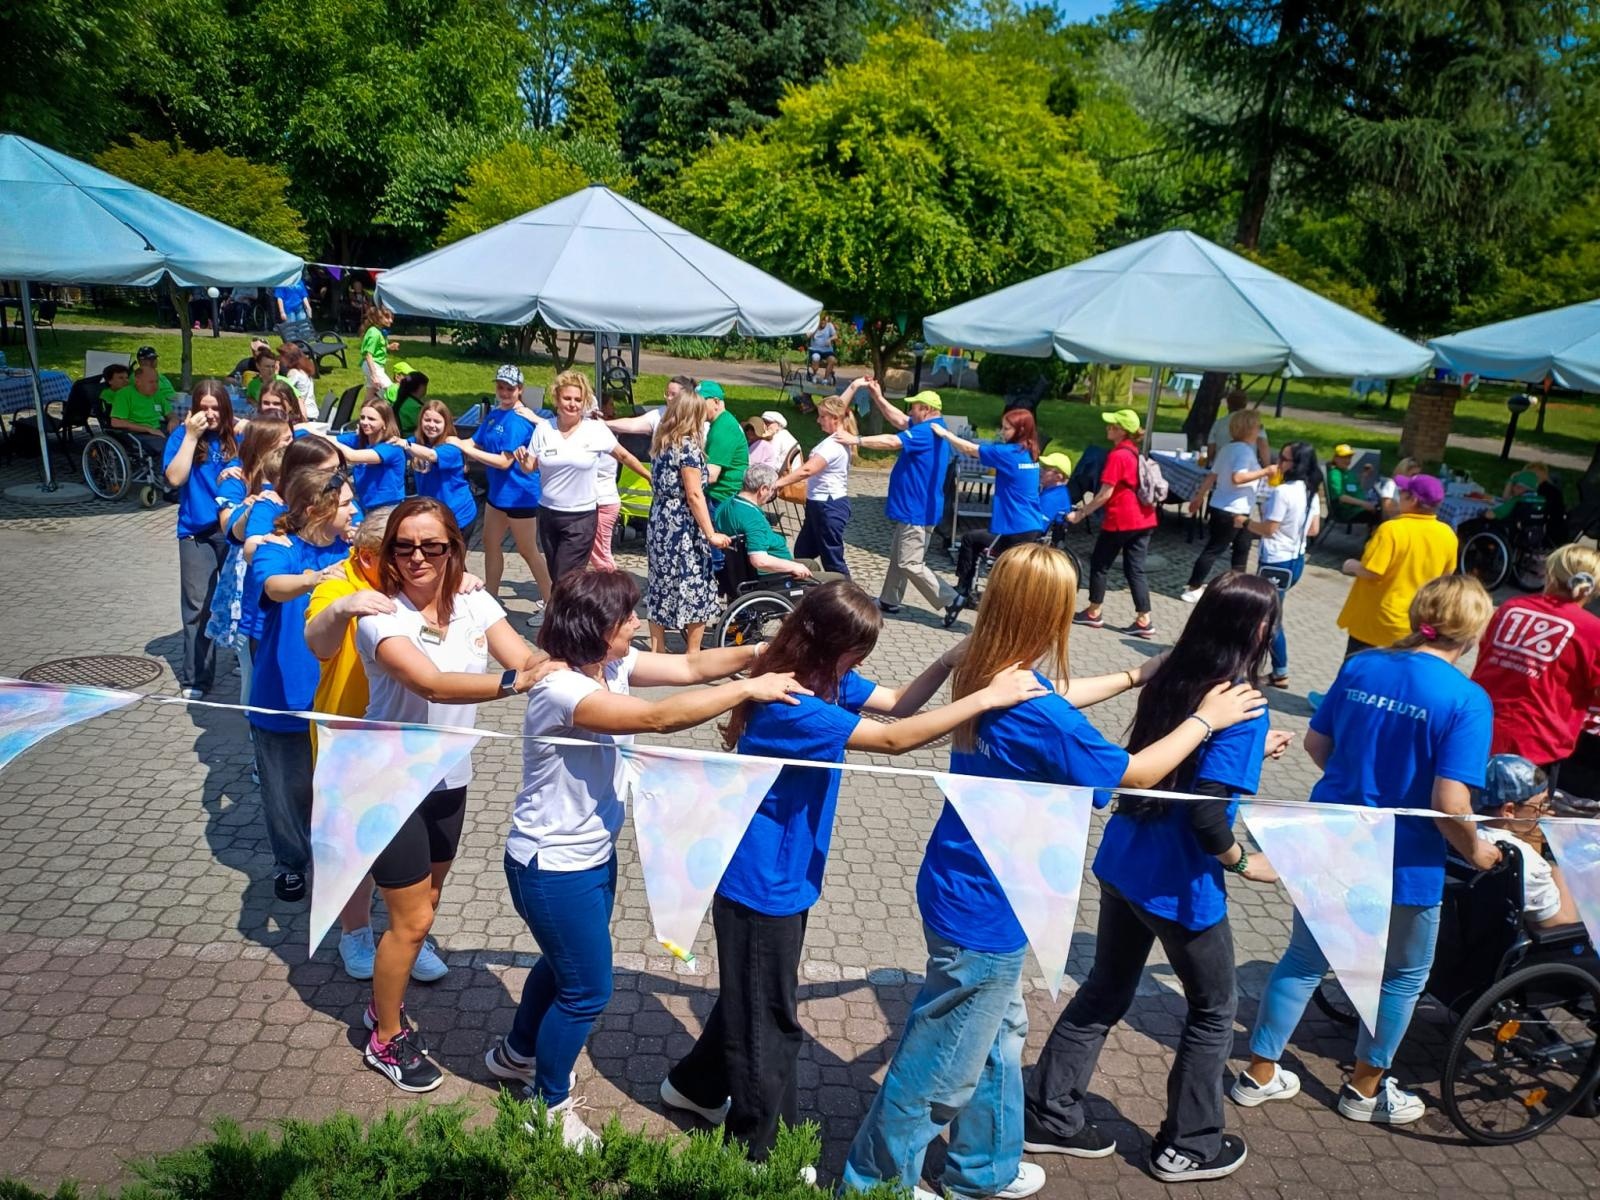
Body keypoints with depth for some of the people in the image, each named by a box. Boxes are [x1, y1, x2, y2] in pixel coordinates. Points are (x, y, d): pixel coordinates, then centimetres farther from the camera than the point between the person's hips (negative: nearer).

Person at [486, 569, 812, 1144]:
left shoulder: (612, 662, -5)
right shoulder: (559, 689, -32)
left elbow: (688, 666, -5)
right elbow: (658, 717, -40)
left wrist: (760, 654, -20)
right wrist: (748, 689, -36)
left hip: (594, 853, 9)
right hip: (553, 867, -9)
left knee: (565, 963, 28)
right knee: (587, 990, 6)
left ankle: (518, 1052, 54)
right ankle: (549, 1107, 30)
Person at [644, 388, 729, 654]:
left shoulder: (661, 443, 10)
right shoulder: (688, 446, -13)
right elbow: (694, 495, -17)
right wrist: (710, 534, -17)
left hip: (659, 523, 8)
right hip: (683, 528, -8)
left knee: (660, 586, 12)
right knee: (695, 589, 3)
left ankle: (657, 650, 19)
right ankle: (693, 655, 9)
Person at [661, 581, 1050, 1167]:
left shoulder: (827, 679, -3)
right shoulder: (789, 705, -31)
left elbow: (898, 702, 2)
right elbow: (895, 738, -34)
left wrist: (952, 661, -14)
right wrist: (987, 697, -32)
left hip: (784, 875, 9)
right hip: (761, 882, -9)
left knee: (752, 998, 26)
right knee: (769, 1020, 9)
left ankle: (696, 1084, 48)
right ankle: (757, 1152, 29)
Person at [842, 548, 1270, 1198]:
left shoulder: (986, 674, -4)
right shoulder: (1036, 716, -30)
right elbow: (1135, 773, -15)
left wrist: (1135, 676, 22)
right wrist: (1205, 718, -2)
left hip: (970, 893, 9)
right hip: (983, 913, -9)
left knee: (1000, 1031, 27)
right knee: (943, 1063, 11)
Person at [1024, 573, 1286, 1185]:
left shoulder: (1171, 678, 0)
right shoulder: (1244, 706, -21)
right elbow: (1207, 813, -26)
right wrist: (1245, 863, -8)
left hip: (1121, 864, 7)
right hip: (1179, 887, -6)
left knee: (1105, 992, 21)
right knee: (1214, 1011, 18)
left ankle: (1050, 1117, 31)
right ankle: (1188, 1146, 33)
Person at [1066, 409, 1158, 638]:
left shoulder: (1116, 456, -15)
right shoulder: (1136, 453, 13)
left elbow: (1105, 493, -18)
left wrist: (1081, 514, -10)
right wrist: (1089, 505, 22)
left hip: (1120, 520, -8)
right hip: (1143, 519, 8)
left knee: (1099, 564, 8)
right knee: (1135, 568, 9)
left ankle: (1094, 613, 18)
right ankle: (1144, 621, 5)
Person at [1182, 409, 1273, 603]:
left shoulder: (1228, 448, 10)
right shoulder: (1245, 450, -17)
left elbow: (1212, 475, 12)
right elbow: (1237, 478, -30)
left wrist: (1199, 496, 17)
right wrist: (1264, 472, -25)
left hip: (1221, 508, 10)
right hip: (1233, 512, -10)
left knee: (1242, 548, 19)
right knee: (1213, 550, -3)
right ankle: (1193, 589, 2)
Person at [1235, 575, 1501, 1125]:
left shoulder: (1360, 666, -3)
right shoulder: (1467, 699, -18)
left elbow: (1316, 743, 6)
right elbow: (1449, 804, -22)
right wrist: (1475, 851, -3)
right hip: (1402, 863, -4)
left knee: (1304, 959, 19)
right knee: (1404, 976, 21)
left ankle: (1259, 1073, 29)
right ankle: (1366, 1088, 36)